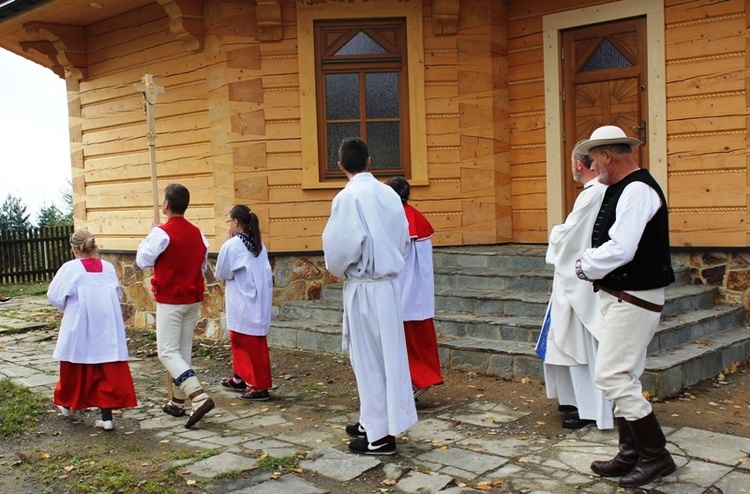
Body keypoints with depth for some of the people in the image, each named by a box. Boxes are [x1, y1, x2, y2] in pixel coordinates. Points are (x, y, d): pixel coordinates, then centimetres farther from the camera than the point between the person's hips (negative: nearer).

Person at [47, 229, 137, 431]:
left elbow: (54, 296, -2)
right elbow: (118, 295, 10)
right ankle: (106, 417, 2)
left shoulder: (70, 268, -6)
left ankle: (67, 403, 40)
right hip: (108, 328, 2)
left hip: (80, 329, -2)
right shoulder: (108, 267, 3)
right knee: (108, 371, 3)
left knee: (75, 368, 18)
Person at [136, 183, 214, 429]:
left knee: (167, 352, -5)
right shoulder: (197, 233, 6)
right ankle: (177, 402, 23)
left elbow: (143, 261, -6)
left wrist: (149, 236, 5)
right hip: (193, 299, 7)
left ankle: (199, 397, -20)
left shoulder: (162, 233, -15)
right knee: (184, 350, 14)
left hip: (170, 300, -7)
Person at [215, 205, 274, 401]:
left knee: (253, 345, -1)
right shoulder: (259, 245, 7)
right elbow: (267, 274, 9)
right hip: (258, 301, 8)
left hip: (245, 304, -8)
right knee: (238, 339, 21)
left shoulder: (231, 246, -13)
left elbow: (222, 273, -3)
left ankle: (260, 387, 4)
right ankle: (240, 377, 32)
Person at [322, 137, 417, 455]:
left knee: (369, 359, 1)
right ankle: (373, 421, 29)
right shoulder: (389, 194, 6)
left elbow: (342, 246, -20)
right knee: (386, 354, 15)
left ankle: (380, 436, 9)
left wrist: (336, 268, 0)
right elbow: (404, 240, 12)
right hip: (389, 283, 7)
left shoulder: (348, 197, -14)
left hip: (364, 287, -7)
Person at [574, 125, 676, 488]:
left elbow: (620, 249, -26)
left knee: (612, 376, -10)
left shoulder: (637, 190, -18)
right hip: (620, 296, 11)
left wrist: (586, 267, -10)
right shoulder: (620, 190, 14)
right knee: (623, 378, 15)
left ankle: (655, 455, 3)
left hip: (633, 300, -11)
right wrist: (591, 265, -2)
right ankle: (631, 455, 25)